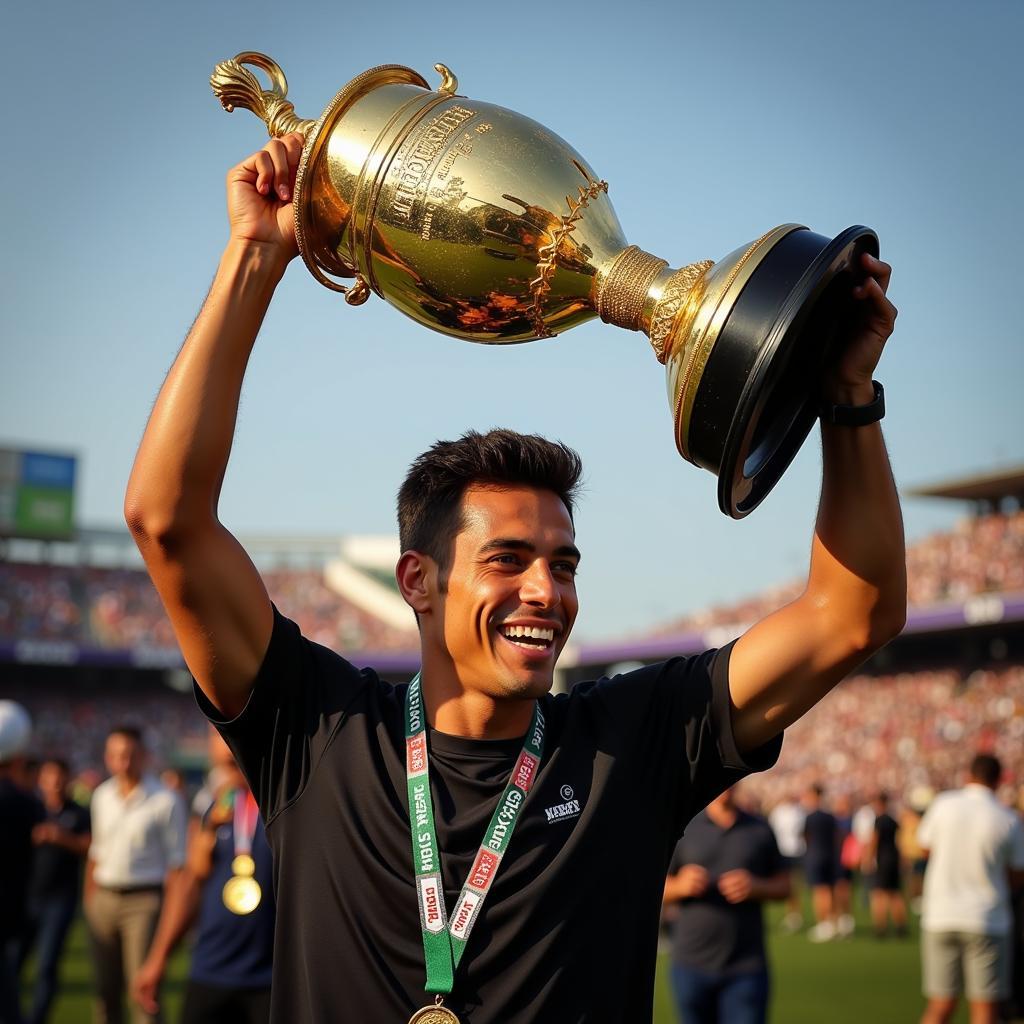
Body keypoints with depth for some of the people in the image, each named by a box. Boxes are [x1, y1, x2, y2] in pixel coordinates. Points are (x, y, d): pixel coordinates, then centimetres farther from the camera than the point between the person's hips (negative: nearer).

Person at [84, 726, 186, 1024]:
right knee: (105, 987, 11)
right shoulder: (101, 796, 10)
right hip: (104, 898, 5)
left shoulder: (166, 801, -6)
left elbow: (175, 860, -5)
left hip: (145, 900, -5)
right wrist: (89, 898, 13)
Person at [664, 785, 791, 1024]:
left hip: (746, 968, 0)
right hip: (692, 965, 0)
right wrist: (681, 885, -17)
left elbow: (783, 886, 10)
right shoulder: (684, 830, 3)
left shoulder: (760, 830, 6)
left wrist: (756, 887, -11)